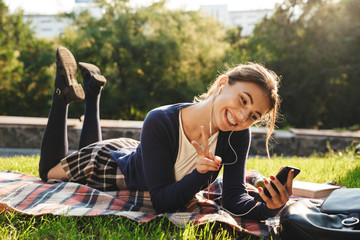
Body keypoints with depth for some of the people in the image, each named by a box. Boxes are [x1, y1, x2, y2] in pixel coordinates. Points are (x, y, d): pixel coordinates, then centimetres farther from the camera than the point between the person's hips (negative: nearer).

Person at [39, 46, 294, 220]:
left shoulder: (238, 135, -31)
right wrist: (200, 175, -57)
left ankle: (93, 92, 42)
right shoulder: (160, 123, -43)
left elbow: (234, 195, -30)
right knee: (49, 171, 26)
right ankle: (65, 91, 29)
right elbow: (161, 202, -41)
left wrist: (266, 208, -50)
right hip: (109, 163, -4)